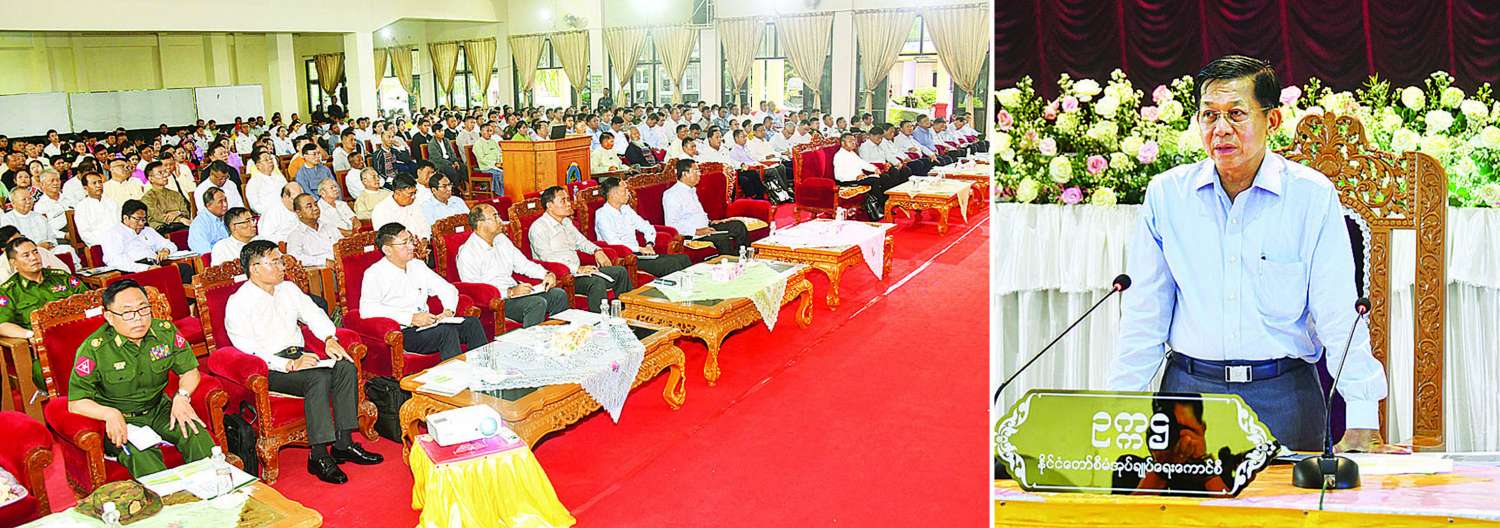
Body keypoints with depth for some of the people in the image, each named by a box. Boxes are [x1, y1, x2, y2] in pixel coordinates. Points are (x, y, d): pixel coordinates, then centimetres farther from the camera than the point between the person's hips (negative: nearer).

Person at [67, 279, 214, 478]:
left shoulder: (166, 332, -4)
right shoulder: (93, 349, -14)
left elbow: (190, 371, 8)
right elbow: (76, 403, -12)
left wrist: (182, 396, -14)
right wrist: (110, 414, -31)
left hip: (158, 410, 4)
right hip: (120, 420, -3)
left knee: (196, 433, -24)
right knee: (140, 455, -34)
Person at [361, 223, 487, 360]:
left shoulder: (417, 266, 16)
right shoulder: (374, 274, -5)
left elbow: (447, 289, 20)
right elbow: (367, 309, -21)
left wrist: (448, 311, -4)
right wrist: (411, 318, -26)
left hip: (426, 326, 7)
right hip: (402, 333, -7)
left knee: (471, 322, -11)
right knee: (447, 331, -29)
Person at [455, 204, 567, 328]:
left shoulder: (501, 240, 14)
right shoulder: (467, 254, -12)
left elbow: (523, 264, 21)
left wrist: (546, 274, 2)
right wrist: (510, 292, -25)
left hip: (515, 292, 8)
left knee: (559, 294, -8)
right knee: (537, 303, -30)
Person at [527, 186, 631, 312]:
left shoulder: (567, 222, 18)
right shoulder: (539, 227, -10)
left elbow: (580, 241, 30)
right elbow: (547, 257, -21)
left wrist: (596, 250, 8)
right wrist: (577, 269, -27)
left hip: (577, 270, 9)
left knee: (620, 271, 0)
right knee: (597, 282, -33)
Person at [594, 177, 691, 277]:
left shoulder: (626, 209, 18)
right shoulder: (602, 215, -5)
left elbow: (648, 228, 22)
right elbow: (613, 242, -18)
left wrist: (649, 245, 1)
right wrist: (640, 249, -16)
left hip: (636, 253, 8)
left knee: (683, 258, -13)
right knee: (667, 265, -30)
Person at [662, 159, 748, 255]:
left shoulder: (692, 190, 18)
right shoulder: (672, 195, -13)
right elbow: (671, 224, -21)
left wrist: (710, 222, 11)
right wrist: (697, 231, -25)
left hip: (704, 227, 10)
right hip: (690, 234, -10)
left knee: (738, 225, -1)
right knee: (723, 238, -31)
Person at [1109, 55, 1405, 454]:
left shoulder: (1313, 195, -1)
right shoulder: (1166, 194, 2)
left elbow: (1339, 314, -3)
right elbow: (1144, 316, 5)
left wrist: (1362, 423, -10)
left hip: (1284, 394, 0)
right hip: (1189, 388, 1)